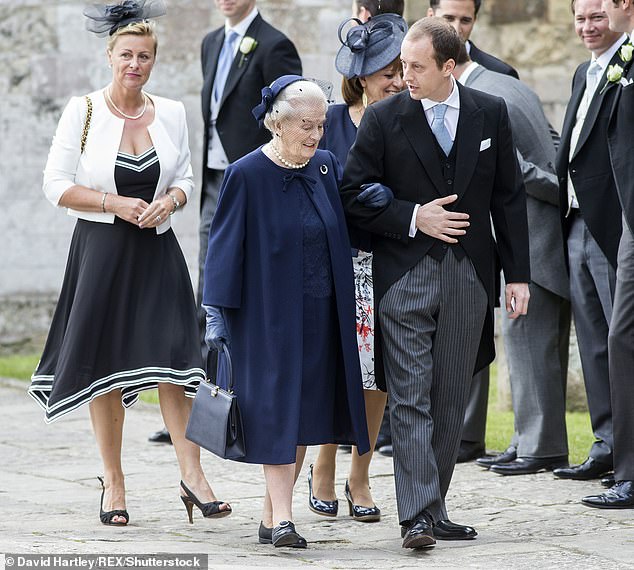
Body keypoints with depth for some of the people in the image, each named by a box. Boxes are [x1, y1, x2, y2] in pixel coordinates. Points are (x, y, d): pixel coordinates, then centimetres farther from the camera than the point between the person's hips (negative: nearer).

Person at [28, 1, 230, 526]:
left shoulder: (171, 113, 5)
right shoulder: (83, 112, -3)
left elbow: (185, 177, 14)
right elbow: (57, 185, -4)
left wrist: (170, 201, -8)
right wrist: (116, 203, -14)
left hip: (157, 248, 2)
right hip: (101, 248, -2)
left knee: (172, 356, -8)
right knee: (106, 365, 3)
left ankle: (192, 475, -6)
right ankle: (113, 482, 13)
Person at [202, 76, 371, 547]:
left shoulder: (327, 167, 7)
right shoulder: (247, 176, -8)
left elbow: (344, 230, 18)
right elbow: (225, 244, -7)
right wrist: (216, 313, -9)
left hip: (319, 314, 5)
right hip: (269, 314, -5)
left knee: (305, 414, 6)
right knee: (277, 409, -8)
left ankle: (271, 517, 13)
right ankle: (282, 517, -10)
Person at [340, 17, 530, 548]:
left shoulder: (491, 114, 5)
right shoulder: (384, 118, -2)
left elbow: (509, 198, 8)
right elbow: (354, 196, 1)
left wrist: (518, 274, 5)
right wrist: (414, 218, -11)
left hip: (469, 277, 2)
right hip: (404, 278, -2)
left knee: (450, 402, 7)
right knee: (411, 399, -8)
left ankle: (433, 509, 15)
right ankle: (417, 516, -11)